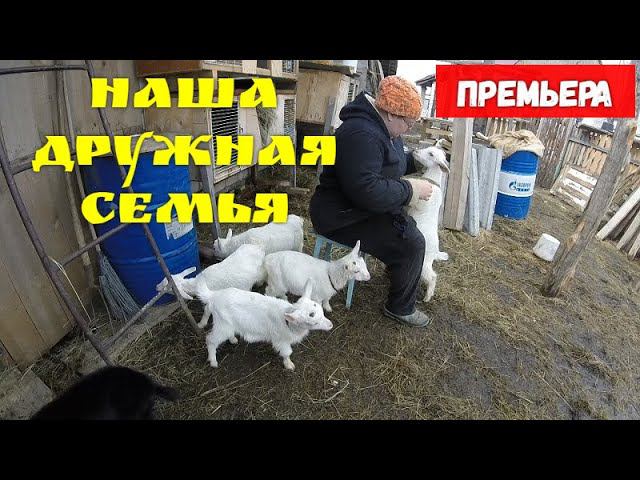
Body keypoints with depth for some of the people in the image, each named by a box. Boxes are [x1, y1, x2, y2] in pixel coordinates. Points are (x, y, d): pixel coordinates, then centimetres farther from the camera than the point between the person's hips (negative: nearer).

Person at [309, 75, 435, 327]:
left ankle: (396, 267, 41)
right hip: (343, 217, -11)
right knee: (411, 244, -16)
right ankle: (401, 308, 4)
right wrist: (410, 189, -24)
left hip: (362, 207, 11)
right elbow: (367, 191, -35)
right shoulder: (362, 135, -27)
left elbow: (393, 161, 22)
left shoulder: (382, 128, 7)